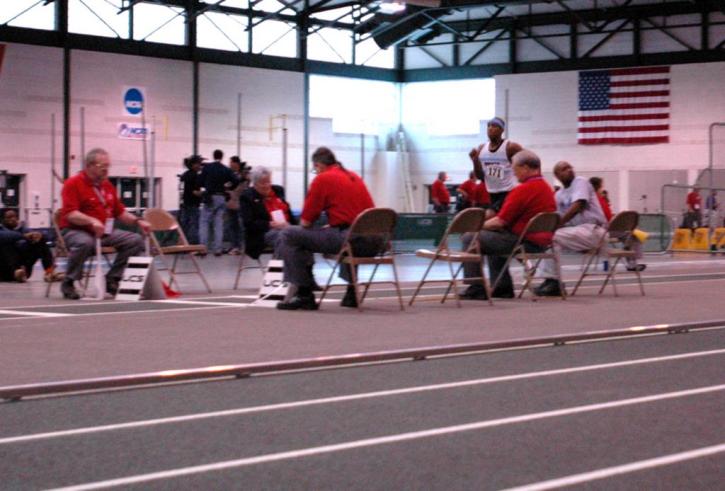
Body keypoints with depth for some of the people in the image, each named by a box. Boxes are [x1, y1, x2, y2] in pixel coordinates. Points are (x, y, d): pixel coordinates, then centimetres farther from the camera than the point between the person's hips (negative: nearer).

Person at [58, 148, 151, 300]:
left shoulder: (108, 185, 15)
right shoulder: (73, 184, -8)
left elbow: (120, 212, 22)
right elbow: (70, 214, -20)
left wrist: (138, 221, 5)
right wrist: (91, 221, -35)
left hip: (105, 231, 7)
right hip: (75, 231, -7)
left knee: (135, 240, -8)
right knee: (85, 242, -41)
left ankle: (112, 279, 1)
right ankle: (68, 282, -19)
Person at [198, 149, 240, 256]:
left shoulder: (207, 167, -4)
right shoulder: (226, 170, 1)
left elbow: (200, 182, -4)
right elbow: (236, 181, -5)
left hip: (209, 197, -2)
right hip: (221, 198, 2)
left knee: (204, 222, 3)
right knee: (219, 223, 7)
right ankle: (217, 249, 4)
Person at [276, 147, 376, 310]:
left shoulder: (322, 179, 0)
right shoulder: (354, 177, 21)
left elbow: (305, 222, 1)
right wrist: (330, 226, 37)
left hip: (349, 240, -8)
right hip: (373, 243, 8)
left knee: (289, 236, -1)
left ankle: (304, 294, -2)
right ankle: (351, 293, 34)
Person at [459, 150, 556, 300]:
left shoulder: (522, 190, -19)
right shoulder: (547, 188, 11)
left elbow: (500, 222, -17)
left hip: (524, 241, -10)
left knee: (470, 239, -3)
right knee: (493, 238, 34)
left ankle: (475, 290, -1)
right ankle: (502, 287, 30)